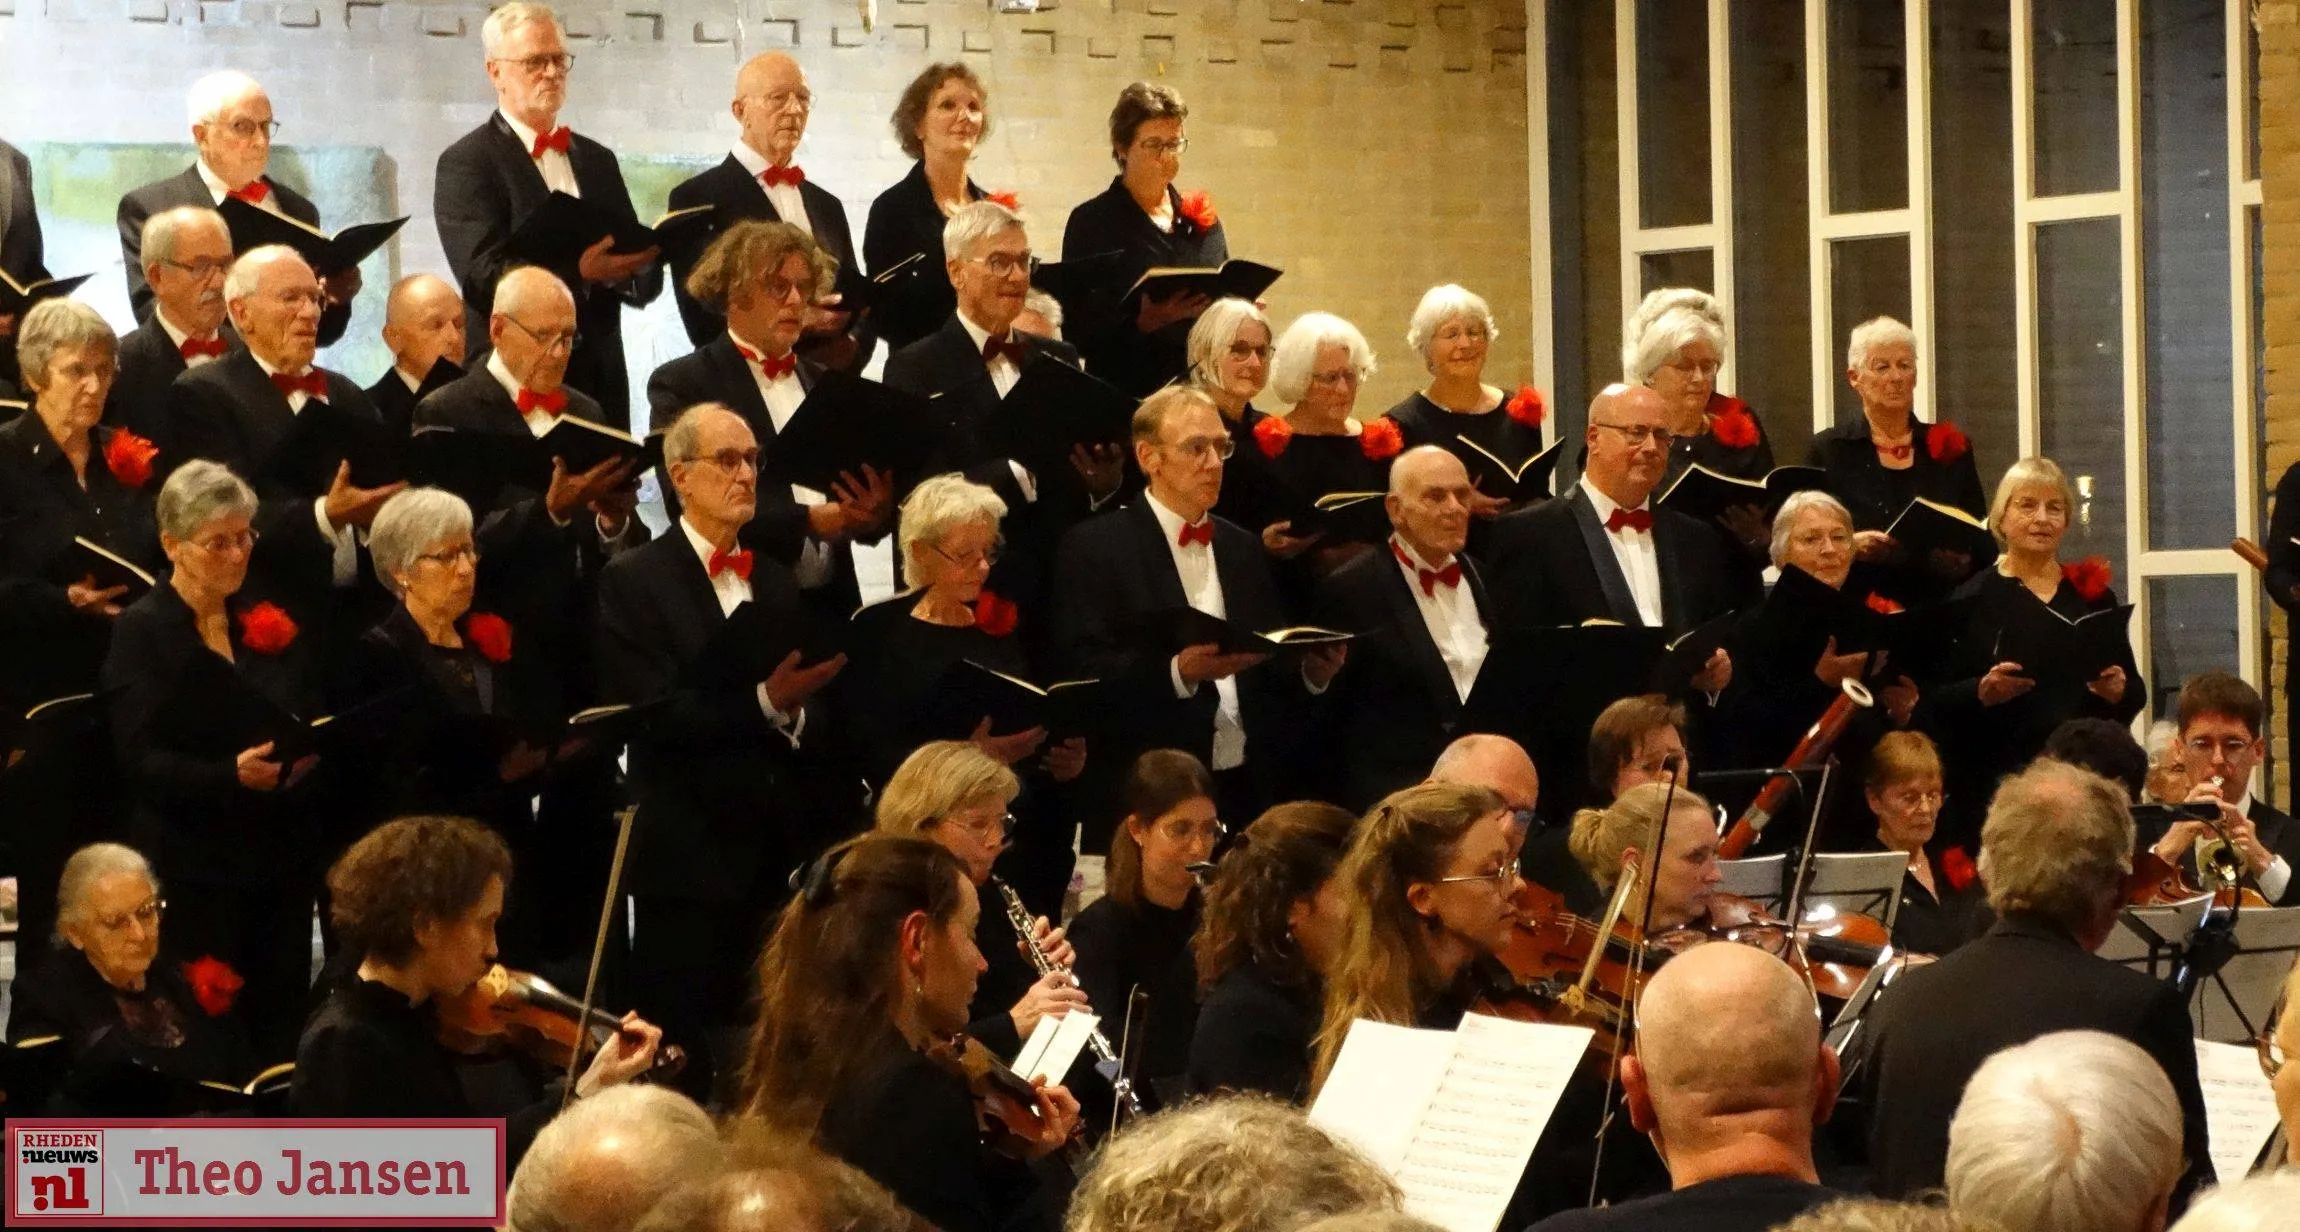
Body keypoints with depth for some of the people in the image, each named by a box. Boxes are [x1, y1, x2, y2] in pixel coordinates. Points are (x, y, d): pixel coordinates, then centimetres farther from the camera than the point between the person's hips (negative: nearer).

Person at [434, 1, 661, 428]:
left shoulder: (598, 161, 16)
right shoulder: (465, 163, -2)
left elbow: (643, 284, 13)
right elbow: (483, 275, -14)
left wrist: (638, 266, -12)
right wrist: (579, 272, -27)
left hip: (600, 380, 5)